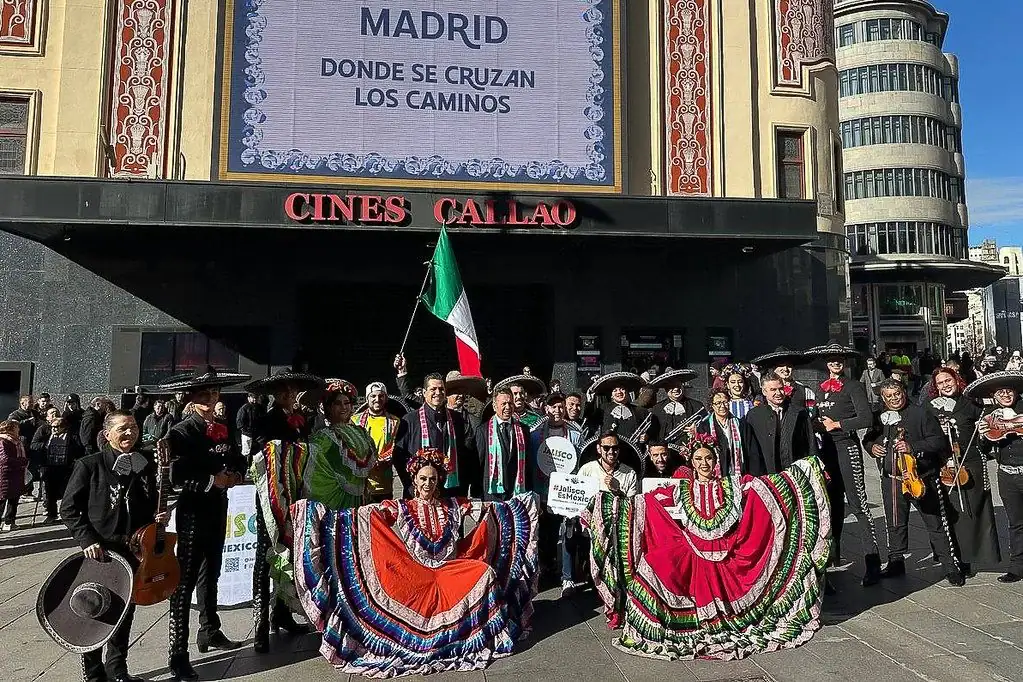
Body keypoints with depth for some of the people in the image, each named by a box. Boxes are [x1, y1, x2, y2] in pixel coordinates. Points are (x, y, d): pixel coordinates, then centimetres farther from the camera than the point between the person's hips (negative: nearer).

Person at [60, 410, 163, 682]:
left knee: (126, 611, 14)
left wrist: (158, 517, -3)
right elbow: (68, 509, -7)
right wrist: (87, 540, -15)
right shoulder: (89, 465, -9)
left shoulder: (145, 466, 5)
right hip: (99, 551, -4)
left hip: (134, 550, 5)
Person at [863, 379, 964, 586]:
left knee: (937, 524, 1)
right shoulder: (881, 419, 9)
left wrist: (913, 447, -21)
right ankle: (896, 563, 27)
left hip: (921, 477, -4)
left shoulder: (921, 414, -5)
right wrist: (872, 447, 1)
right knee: (895, 524, 14)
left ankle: (952, 567, 12)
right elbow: (868, 438, 23)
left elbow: (939, 441, -10)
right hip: (891, 479, 5)